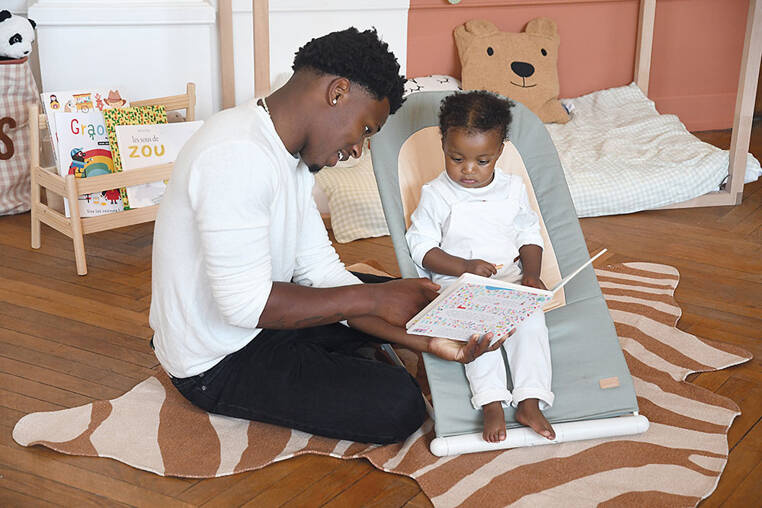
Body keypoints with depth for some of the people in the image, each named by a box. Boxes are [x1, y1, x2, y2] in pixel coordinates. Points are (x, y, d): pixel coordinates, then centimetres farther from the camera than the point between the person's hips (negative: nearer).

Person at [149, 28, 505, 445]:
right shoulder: (236, 154, -28)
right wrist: (372, 298, -23)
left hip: (255, 317, 10)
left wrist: (427, 340, -9)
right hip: (217, 365, -9)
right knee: (398, 406, -18)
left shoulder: (292, 157, 5)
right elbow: (246, 303, -31)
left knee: (405, 294, 16)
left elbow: (322, 274, 2)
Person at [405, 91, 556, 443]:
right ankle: (491, 403, -35)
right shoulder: (436, 195, -1)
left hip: (510, 277, 3)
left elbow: (530, 235, 16)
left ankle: (530, 401, -28)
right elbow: (421, 246, -3)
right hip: (456, 282, -2)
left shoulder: (512, 189, 9)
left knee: (531, 315, -26)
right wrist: (464, 267, -16)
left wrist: (531, 274, -2)